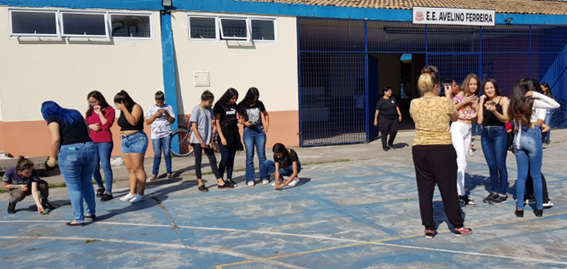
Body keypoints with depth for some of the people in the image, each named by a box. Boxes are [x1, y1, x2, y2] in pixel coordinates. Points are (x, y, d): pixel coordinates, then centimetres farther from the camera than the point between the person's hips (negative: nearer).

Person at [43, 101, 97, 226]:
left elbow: (56, 139, -8)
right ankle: (91, 212, 27)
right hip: (90, 149, 5)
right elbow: (88, 131, 18)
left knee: (74, 187, 4)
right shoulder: (75, 113, 20)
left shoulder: (52, 119, 4)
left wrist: (52, 157, 0)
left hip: (70, 151, -5)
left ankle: (79, 219, 7)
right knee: (87, 183, 19)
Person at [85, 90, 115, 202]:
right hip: (91, 142, 5)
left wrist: (99, 112, -11)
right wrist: (91, 126, -7)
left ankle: (108, 192, -5)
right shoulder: (89, 111, 13)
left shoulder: (109, 110, -1)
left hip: (105, 142, -5)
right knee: (94, 168, 6)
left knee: (105, 166, -9)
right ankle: (100, 187, 29)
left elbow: (107, 125, -13)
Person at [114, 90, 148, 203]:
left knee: (138, 168, -8)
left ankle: (140, 194, -5)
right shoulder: (123, 111, 14)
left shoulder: (136, 107, -8)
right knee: (130, 169, 7)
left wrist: (124, 109, -21)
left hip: (137, 139, -8)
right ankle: (132, 193, 11)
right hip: (125, 140, 8)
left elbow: (133, 122, -22)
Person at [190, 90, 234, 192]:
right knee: (198, 162, 3)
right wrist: (201, 142, -14)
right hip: (197, 140, -5)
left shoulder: (209, 110, 8)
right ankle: (200, 184, 11)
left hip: (207, 141, 6)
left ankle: (221, 183, 6)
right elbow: (194, 127, -11)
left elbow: (211, 126, 11)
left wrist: (210, 141, 4)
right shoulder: (197, 109, -9)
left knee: (213, 161, 5)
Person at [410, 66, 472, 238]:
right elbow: (455, 118, 11)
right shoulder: (445, 102, -8)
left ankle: (429, 228, 14)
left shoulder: (414, 104, -2)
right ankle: (458, 226, 21)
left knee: (424, 190, 9)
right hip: (442, 150, -2)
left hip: (420, 150, 3)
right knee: (448, 189, 8)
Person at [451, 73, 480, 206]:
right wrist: (464, 101, -17)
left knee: (461, 161, 10)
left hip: (468, 129, 7)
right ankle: (461, 194, -12)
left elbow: (475, 117, 17)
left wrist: (475, 116, -5)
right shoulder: (461, 94, -8)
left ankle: (458, 187, 17)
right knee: (461, 162, -12)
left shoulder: (476, 98, 12)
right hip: (458, 128, -7)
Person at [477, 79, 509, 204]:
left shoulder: (503, 99, 3)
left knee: (500, 165, -4)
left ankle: (502, 193, 5)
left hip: (499, 133, -4)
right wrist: (481, 103, 2)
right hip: (485, 134, 4)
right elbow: (479, 121, 1)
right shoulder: (483, 102, 13)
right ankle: (494, 192, 16)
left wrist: (494, 111, -23)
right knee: (491, 165, 7)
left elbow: (506, 119, -5)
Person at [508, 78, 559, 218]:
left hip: (519, 137, 4)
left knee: (521, 175, 9)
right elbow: (556, 105, -9)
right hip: (532, 137, -4)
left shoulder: (513, 103, 4)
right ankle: (539, 208, 14)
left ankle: (519, 208, 9)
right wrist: (537, 95, -6)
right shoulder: (532, 102, -9)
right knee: (536, 175, 6)